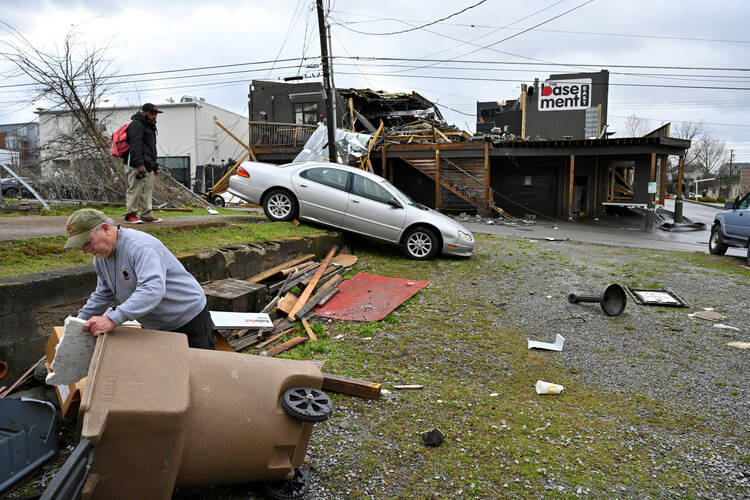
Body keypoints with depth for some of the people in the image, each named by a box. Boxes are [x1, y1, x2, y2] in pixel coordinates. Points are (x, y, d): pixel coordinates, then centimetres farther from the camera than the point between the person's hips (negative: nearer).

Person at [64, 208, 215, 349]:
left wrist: (112, 319, -44)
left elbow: (152, 290, -40)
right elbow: (103, 295, 15)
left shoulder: (140, 246, -27)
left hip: (189, 318, -8)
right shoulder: (100, 256, 2)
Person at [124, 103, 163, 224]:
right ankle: (131, 214, -3)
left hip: (148, 165, 10)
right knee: (135, 189, -8)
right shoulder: (137, 124, -6)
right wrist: (140, 164, -25)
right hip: (137, 165, -10)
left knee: (147, 190, 9)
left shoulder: (149, 126, 26)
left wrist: (155, 166, 27)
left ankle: (147, 215, 13)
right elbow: (135, 145, -17)